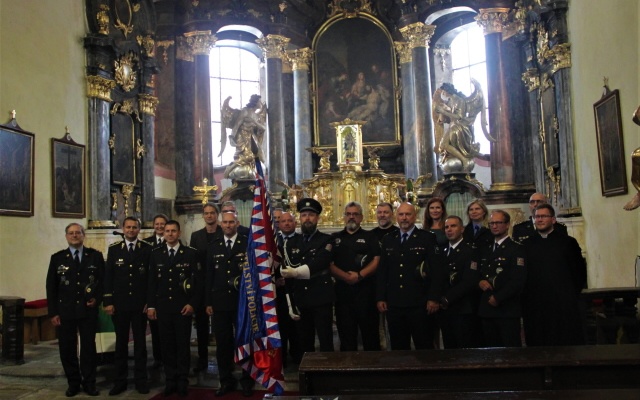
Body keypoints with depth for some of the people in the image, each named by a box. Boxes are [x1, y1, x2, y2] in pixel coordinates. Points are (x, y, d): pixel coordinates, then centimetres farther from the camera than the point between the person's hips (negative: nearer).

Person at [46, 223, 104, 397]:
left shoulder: (95, 256, 3)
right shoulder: (57, 258, 3)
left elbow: (103, 280, 6)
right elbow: (51, 287, 2)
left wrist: (97, 299, -9)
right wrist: (53, 312, -3)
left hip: (88, 310, -1)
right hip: (65, 311, 1)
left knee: (89, 347, 6)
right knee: (67, 348, 8)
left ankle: (89, 382, 18)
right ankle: (73, 383, 22)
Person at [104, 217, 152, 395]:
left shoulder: (147, 248, -1)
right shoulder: (114, 249, 3)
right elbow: (108, 276, 2)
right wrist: (108, 301, -4)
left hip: (140, 303, -1)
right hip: (119, 303, 1)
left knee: (140, 342, 7)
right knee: (121, 342, 10)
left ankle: (141, 379, 17)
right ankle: (120, 380, 19)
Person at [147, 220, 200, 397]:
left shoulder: (190, 253, 0)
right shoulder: (156, 253, 7)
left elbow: (196, 280, -2)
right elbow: (152, 281, 7)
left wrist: (192, 303, -9)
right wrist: (151, 305, 2)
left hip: (183, 306, -2)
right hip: (162, 307, 2)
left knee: (183, 344, 4)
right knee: (167, 344, 7)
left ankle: (182, 381, 14)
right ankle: (170, 380, 17)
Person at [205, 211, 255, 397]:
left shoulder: (248, 243, -2)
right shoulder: (214, 246, 9)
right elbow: (209, 275, 9)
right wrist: (209, 302, 5)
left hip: (243, 301, -3)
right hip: (220, 302, 3)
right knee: (222, 343, 8)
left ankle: (247, 380, 20)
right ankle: (226, 381, 22)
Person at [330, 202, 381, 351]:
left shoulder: (369, 237, 7)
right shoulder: (335, 238, 12)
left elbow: (377, 260, -4)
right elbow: (329, 264, 2)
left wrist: (360, 275, -16)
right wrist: (346, 276, -14)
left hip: (366, 290, -2)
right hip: (342, 291, 2)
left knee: (370, 331, 3)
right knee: (346, 333, 9)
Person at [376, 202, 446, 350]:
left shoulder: (428, 238, -1)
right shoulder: (388, 240, 12)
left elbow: (437, 270, -6)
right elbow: (381, 271, 12)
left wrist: (434, 298, -11)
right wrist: (380, 298, 6)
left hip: (420, 304, -4)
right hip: (394, 304, 4)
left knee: (424, 348, 4)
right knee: (398, 348, 11)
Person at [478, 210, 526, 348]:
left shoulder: (516, 249, -4)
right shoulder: (485, 250, 19)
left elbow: (518, 280, -13)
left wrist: (498, 298, -14)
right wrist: (480, 281, -2)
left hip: (507, 310, -6)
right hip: (486, 309, 6)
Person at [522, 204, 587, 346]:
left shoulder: (568, 242, 5)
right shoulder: (527, 245, 7)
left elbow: (580, 272, 7)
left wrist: (572, 294, 2)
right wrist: (526, 298, 3)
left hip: (564, 307, -1)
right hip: (535, 307, 1)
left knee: (568, 344, 3)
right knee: (538, 345, 4)